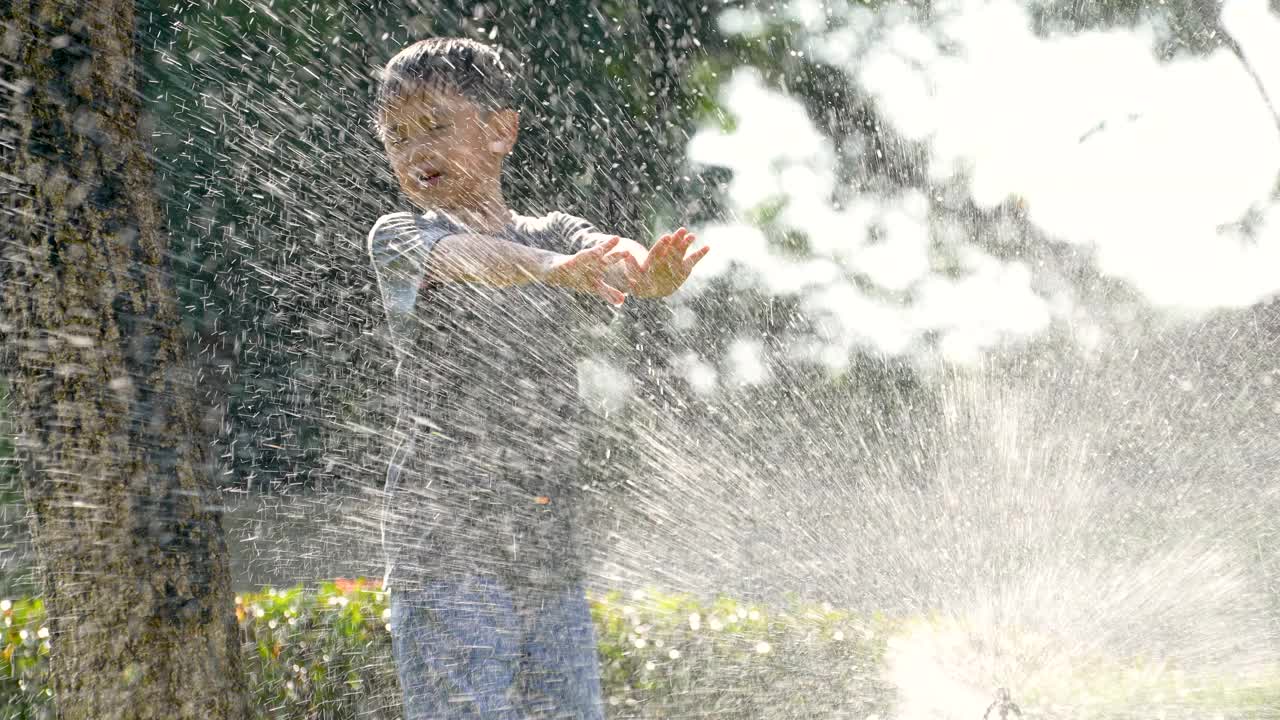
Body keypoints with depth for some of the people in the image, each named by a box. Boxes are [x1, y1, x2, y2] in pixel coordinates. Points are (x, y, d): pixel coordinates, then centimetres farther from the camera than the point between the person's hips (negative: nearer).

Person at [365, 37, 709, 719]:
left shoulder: (557, 234, 11)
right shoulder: (399, 237, 0)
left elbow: (612, 256, -11)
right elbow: (463, 257, -22)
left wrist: (651, 272, -37)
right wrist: (551, 267, -44)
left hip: (552, 557, 4)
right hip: (445, 550, -4)